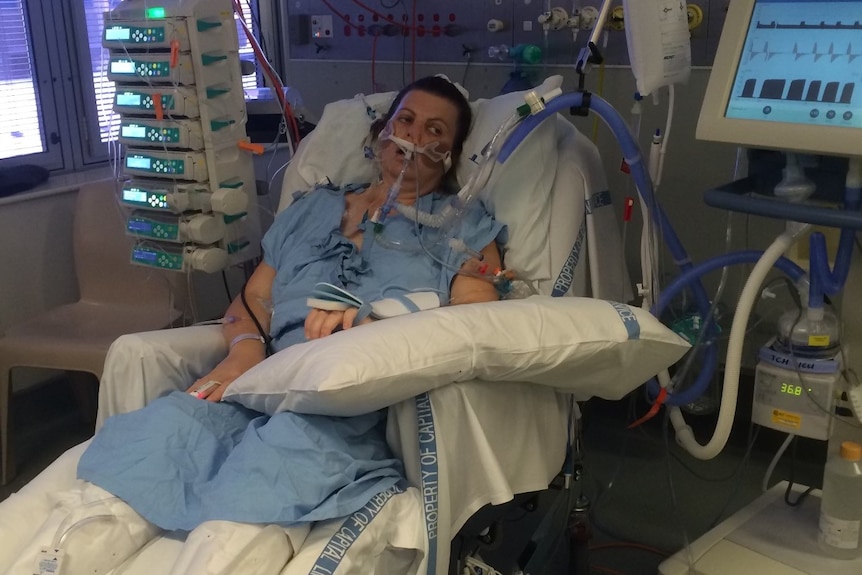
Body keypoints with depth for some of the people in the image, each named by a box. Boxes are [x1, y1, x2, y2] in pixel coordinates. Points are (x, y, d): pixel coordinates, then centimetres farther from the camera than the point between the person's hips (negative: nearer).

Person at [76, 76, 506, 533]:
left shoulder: (465, 228, 17)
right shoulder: (313, 208, 27)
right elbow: (252, 302, 23)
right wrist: (246, 347, -2)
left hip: (371, 406, -3)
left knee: (292, 439, -39)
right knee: (168, 423, -30)